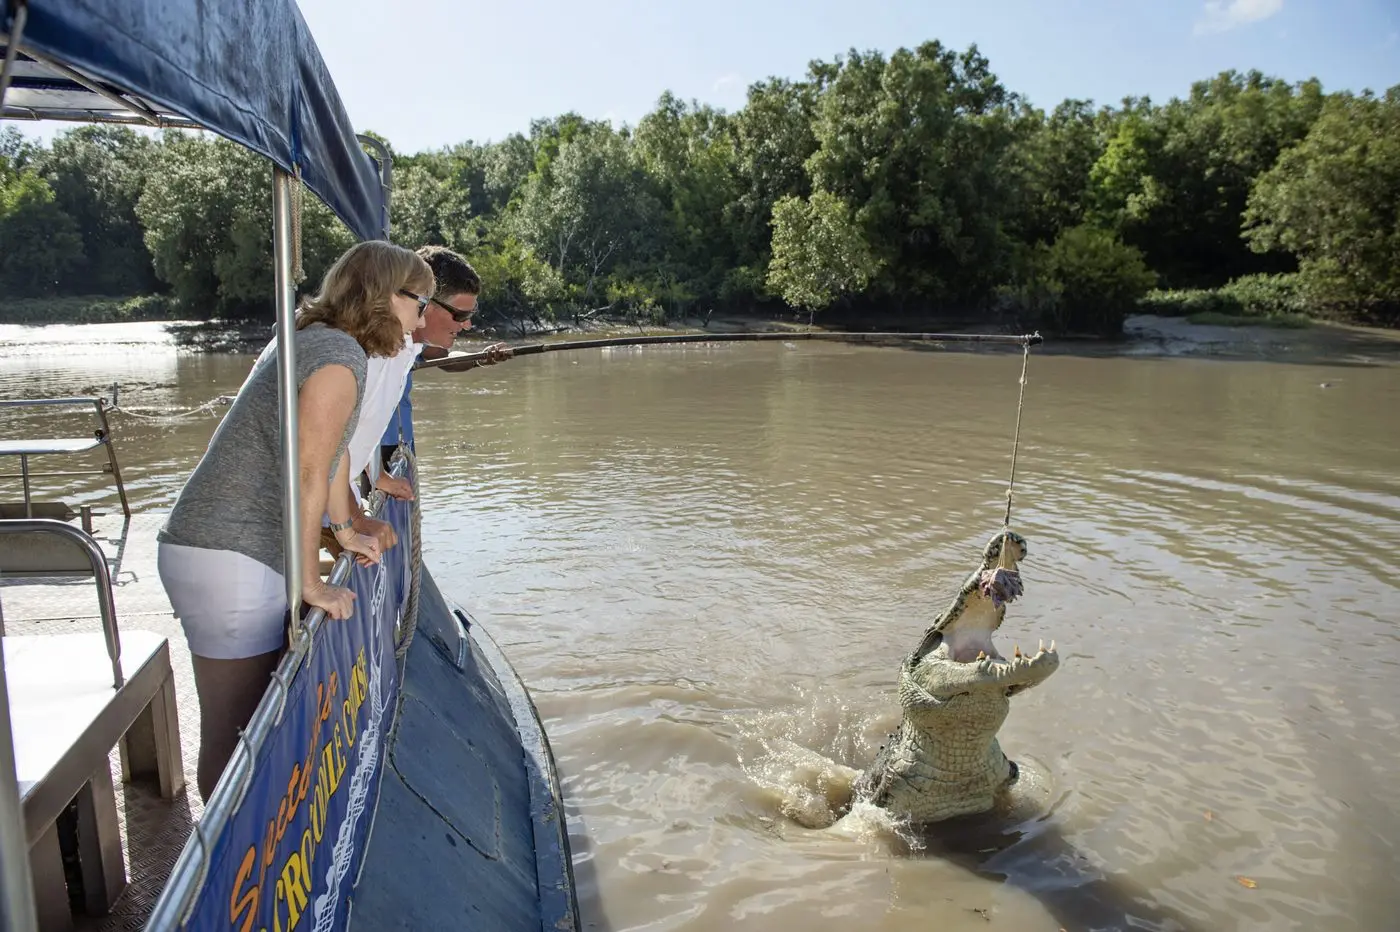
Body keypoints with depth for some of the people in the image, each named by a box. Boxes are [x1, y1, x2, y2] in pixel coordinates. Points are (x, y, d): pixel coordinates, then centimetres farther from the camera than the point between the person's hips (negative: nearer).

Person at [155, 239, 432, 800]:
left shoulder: (324, 342, 14)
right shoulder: (339, 353, -17)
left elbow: (333, 448, 22)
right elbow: (307, 473, -21)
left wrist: (345, 531, 28)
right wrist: (310, 583, -16)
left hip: (244, 557, 10)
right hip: (227, 561, -10)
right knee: (235, 733, 0)